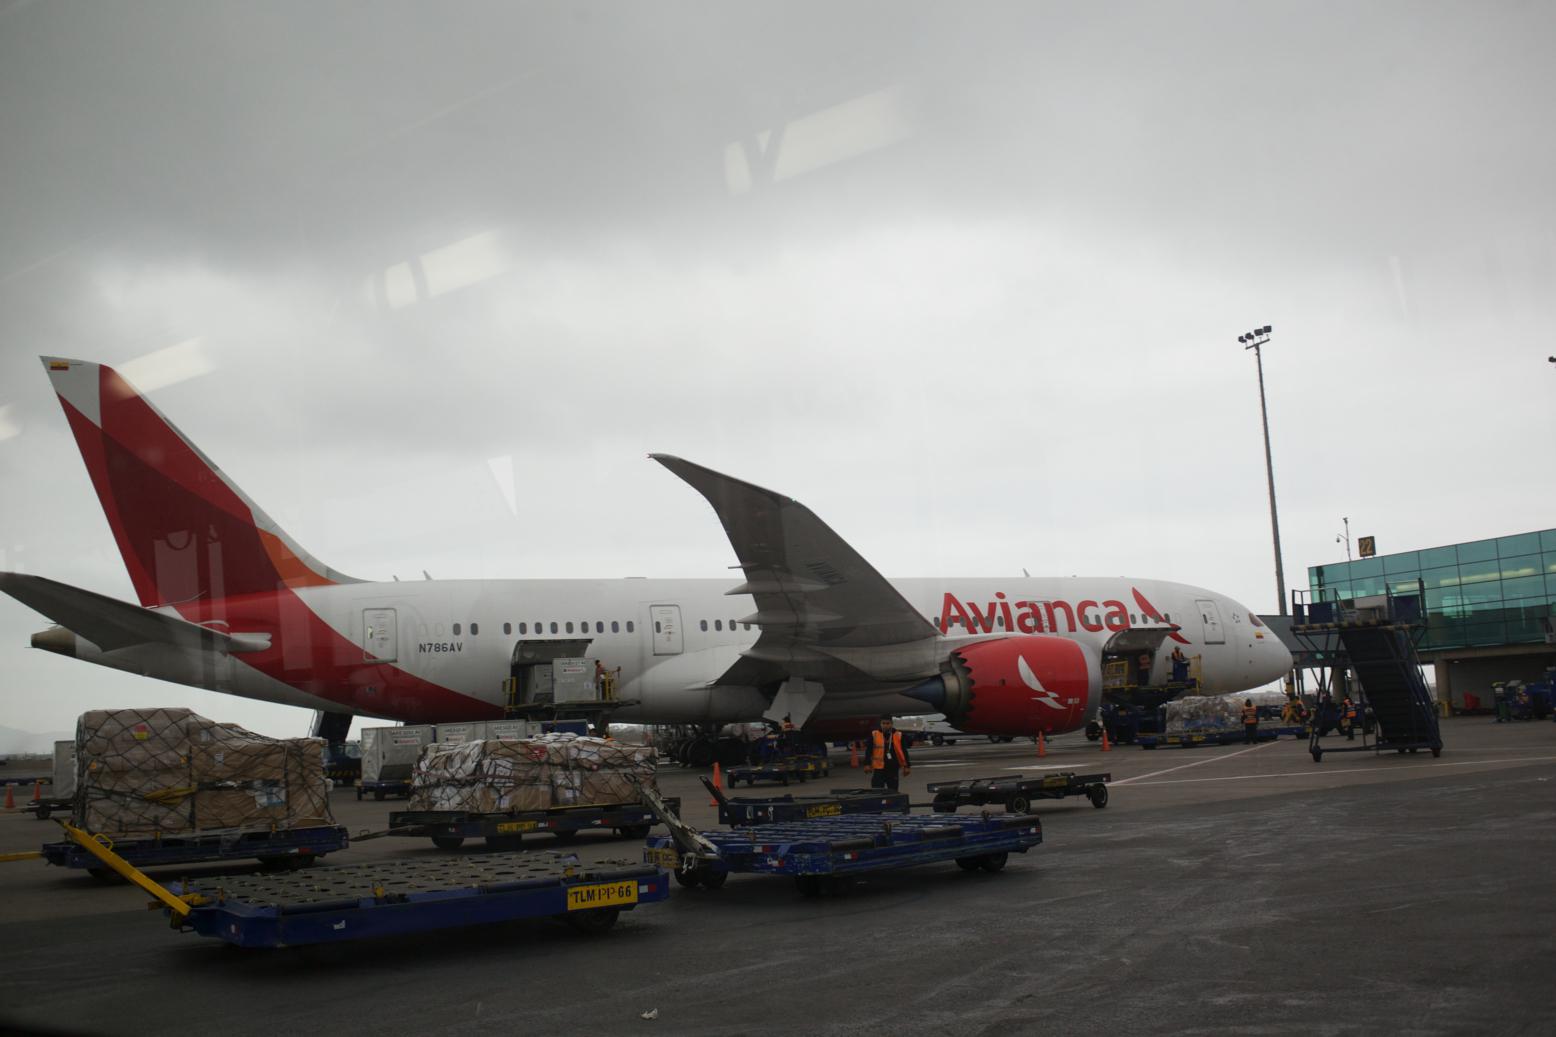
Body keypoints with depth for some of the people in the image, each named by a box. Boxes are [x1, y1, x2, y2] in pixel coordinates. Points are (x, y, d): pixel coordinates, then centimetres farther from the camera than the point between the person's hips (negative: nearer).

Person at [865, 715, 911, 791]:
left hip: (893, 770, 2)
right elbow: (869, 751, 0)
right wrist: (867, 764, -8)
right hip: (878, 770, -2)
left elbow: (904, 752, 6)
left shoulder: (898, 736, 3)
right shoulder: (874, 735, -1)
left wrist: (906, 766, 4)